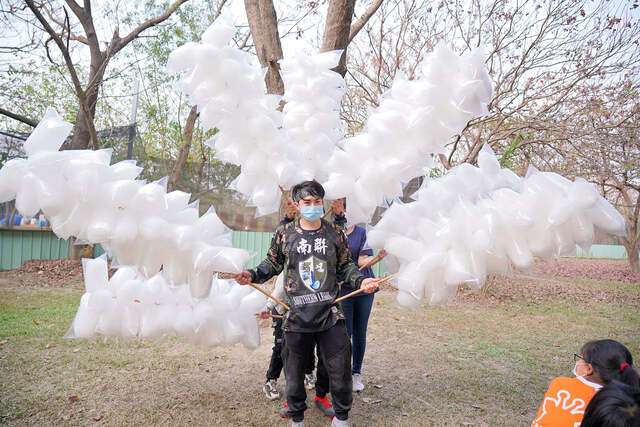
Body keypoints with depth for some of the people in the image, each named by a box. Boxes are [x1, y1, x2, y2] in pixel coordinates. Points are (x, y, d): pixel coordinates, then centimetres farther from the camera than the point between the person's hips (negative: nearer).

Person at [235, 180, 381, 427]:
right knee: (294, 371, 12)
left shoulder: (335, 235, 3)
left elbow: (346, 266, 12)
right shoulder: (284, 234, 1)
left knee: (340, 369, 7)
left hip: (330, 316, 1)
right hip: (296, 317, 0)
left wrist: (360, 281, -5)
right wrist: (252, 276, -5)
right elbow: (272, 264, 11)